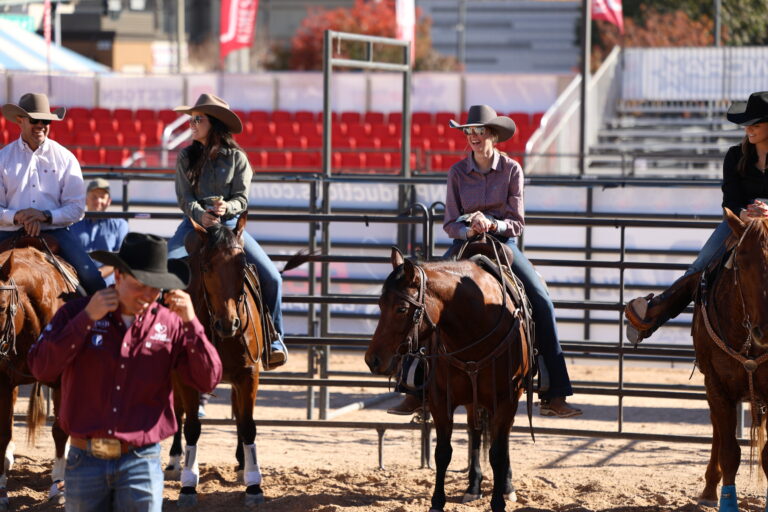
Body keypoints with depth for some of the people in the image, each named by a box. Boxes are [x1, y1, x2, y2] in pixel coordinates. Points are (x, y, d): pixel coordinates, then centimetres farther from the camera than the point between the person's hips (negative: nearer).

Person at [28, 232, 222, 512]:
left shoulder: (170, 324, 0)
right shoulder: (76, 312, 0)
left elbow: (207, 380, -4)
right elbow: (41, 368, -12)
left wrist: (191, 323, -15)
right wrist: (87, 319, -16)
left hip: (140, 463, -1)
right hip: (85, 460, 1)